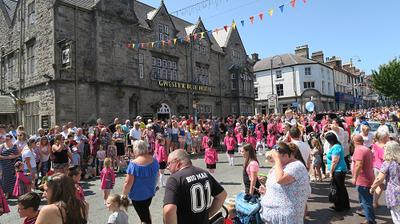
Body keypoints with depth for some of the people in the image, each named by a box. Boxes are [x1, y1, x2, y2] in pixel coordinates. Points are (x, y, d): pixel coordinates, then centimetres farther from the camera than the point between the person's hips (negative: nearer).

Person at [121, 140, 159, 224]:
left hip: (138, 195, -5)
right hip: (150, 192, 6)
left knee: (144, 217, 11)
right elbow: (157, 175, 7)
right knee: (146, 211, 31)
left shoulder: (134, 164, -25)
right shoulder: (154, 160, -7)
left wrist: (124, 194, -8)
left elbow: (128, 182, -23)